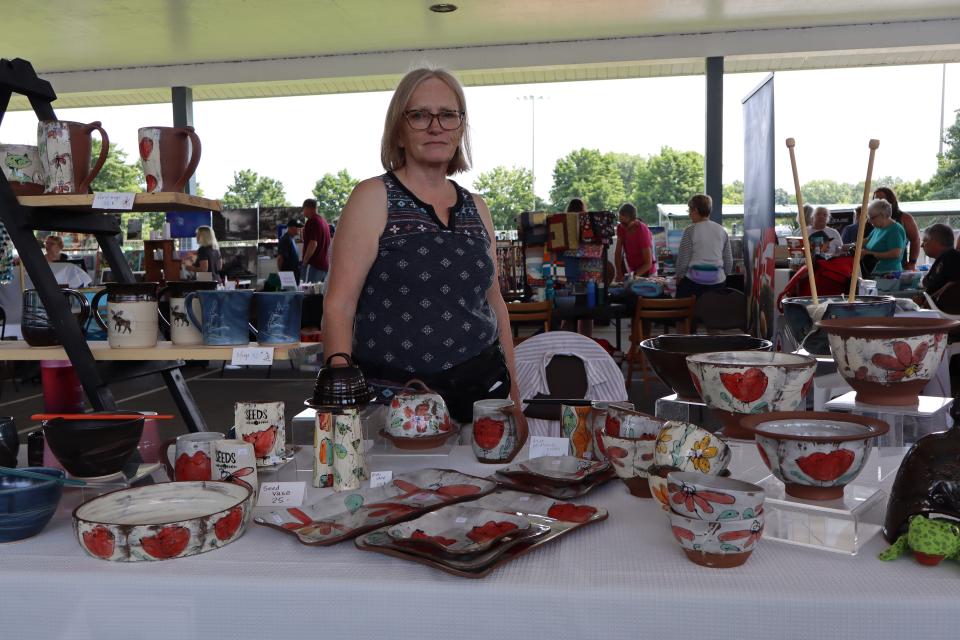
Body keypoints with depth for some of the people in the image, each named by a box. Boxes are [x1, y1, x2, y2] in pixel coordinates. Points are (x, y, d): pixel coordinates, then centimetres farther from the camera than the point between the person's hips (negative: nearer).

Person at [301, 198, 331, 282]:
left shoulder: (312, 221, -11)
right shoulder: (324, 222, 17)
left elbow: (313, 244, -20)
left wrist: (305, 261, -13)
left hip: (314, 265, -9)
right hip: (324, 265, 9)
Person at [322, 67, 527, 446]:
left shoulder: (476, 208, 11)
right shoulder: (374, 198, -5)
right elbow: (339, 306, -10)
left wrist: (514, 399, 14)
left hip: (481, 390, 5)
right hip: (391, 398, -4)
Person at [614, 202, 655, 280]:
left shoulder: (643, 232, -25)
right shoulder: (621, 228, -7)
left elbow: (648, 264, -25)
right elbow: (618, 252, -7)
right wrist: (619, 275, -16)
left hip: (646, 273, -5)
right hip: (632, 271, 5)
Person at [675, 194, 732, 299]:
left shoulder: (690, 231, -7)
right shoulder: (722, 231, 7)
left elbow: (683, 259, -5)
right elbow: (729, 261, 10)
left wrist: (679, 276, 11)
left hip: (694, 282, -4)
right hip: (718, 283, 4)